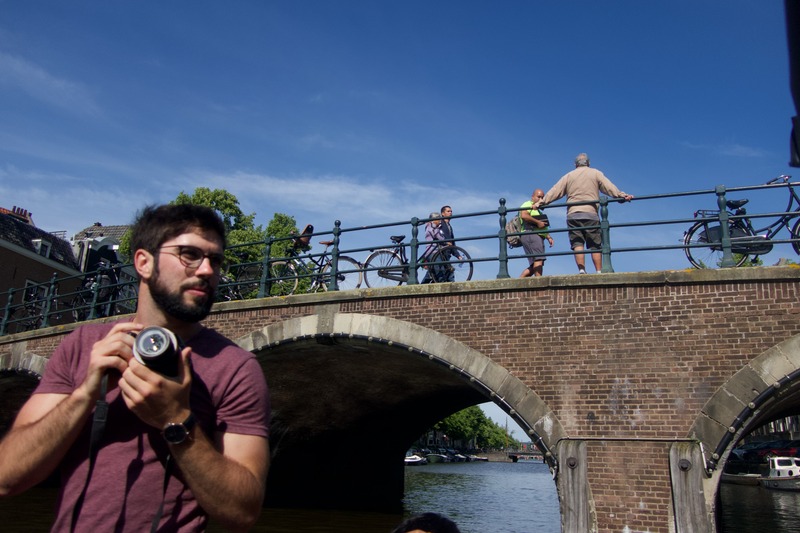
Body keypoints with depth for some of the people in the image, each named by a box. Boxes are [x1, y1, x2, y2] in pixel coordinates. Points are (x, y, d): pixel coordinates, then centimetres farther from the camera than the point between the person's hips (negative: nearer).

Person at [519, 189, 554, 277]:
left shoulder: (538, 210, 35)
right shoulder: (528, 205, 6)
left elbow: (543, 229, 34)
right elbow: (524, 215, -16)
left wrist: (549, 237, 18)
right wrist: (538, 222, -15)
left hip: (538, 237, 10)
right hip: (530, 234, -10)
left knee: (534, 265, 3)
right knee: (539, 259, -22)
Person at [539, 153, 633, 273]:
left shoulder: (568, 176, 17)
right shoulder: (595, 173, 14)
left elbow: (555, 191, 12)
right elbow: (609, 187, 3)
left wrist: (542, 202, 13)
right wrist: (622, 195, 2)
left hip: (572, 215, 1)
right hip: (591, 213, -1)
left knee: (577, 244, -3)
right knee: (595, 245, 2)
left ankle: (581, 270, -15)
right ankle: (599, 272, -4)